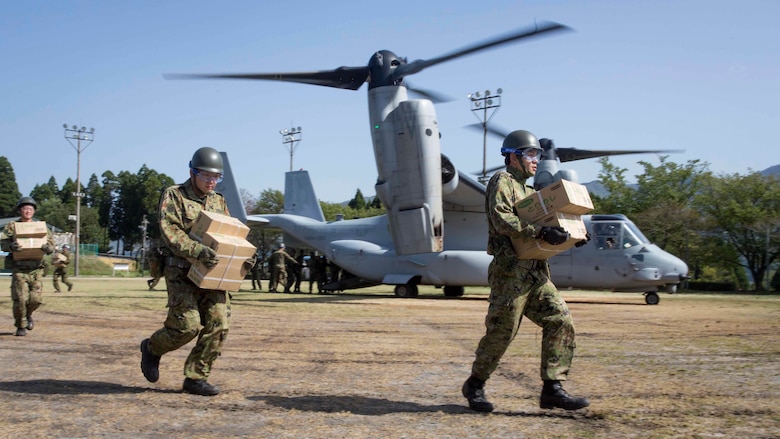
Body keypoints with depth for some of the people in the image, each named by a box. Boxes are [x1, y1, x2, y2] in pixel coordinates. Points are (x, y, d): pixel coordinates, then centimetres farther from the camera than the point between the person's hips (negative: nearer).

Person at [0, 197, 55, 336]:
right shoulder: (11, 226, 6)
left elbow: (51, 245, 5)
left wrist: (48, 247, -20)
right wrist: (12, 246, -29)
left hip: (36, 270, 2)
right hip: (19, 269, -2)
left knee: (36, 298, -4)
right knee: (20, 299, -8)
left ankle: (28, 314, 29)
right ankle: (21, 326, 12)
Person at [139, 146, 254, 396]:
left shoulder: (219, 201, 16)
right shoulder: (174, 196, -2)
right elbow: (170, 232, -15)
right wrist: (197, 251, -31)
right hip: (181, 272, -6)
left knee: (218, 325, -5)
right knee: (188, 325, -12)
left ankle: (196, 378, 7)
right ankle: (152, 348, 19)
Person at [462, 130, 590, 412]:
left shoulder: (529, 191, 24)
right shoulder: (502, 181, -4)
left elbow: (541, 222, 25)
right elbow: (502, 220, -21)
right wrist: (542, 232, -28)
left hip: (536, 273, 8)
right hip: (510, 271, -8)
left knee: (560, 321, -3)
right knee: (501, 331, -3)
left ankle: (552, 389, -1)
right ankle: (475, 385, 15)